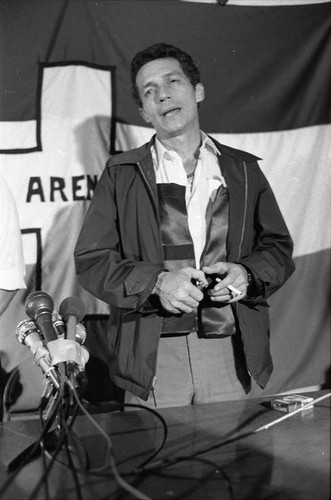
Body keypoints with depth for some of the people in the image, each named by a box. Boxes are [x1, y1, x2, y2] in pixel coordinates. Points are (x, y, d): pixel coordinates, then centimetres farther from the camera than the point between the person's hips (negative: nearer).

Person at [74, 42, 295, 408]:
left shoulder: (244, 170, 10)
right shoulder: (121, 174, 6)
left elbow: (278, 247, 13)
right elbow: (90, 259, 0)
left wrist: (247, 274, -9)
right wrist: (156, 282, -16)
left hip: (231, 354, 2)